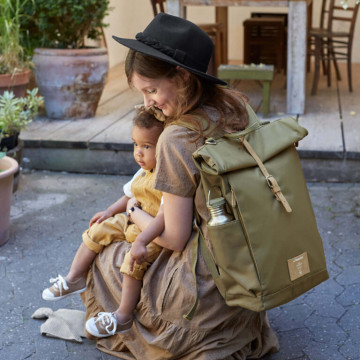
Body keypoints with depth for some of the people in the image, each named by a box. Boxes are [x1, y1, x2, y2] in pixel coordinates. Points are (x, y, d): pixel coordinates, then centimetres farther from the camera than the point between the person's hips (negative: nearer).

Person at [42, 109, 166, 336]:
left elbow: (165, 217, -34)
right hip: (132, 223, 10)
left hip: (156, 233, -10)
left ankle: (123, 316, -18)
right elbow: (129, 196, 23)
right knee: (98, 230, 6)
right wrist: (110, 211, 10)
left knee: (136, 259, -30)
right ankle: (74, 278, 19)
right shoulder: (143, 173, 6)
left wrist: (141, 241, -42)